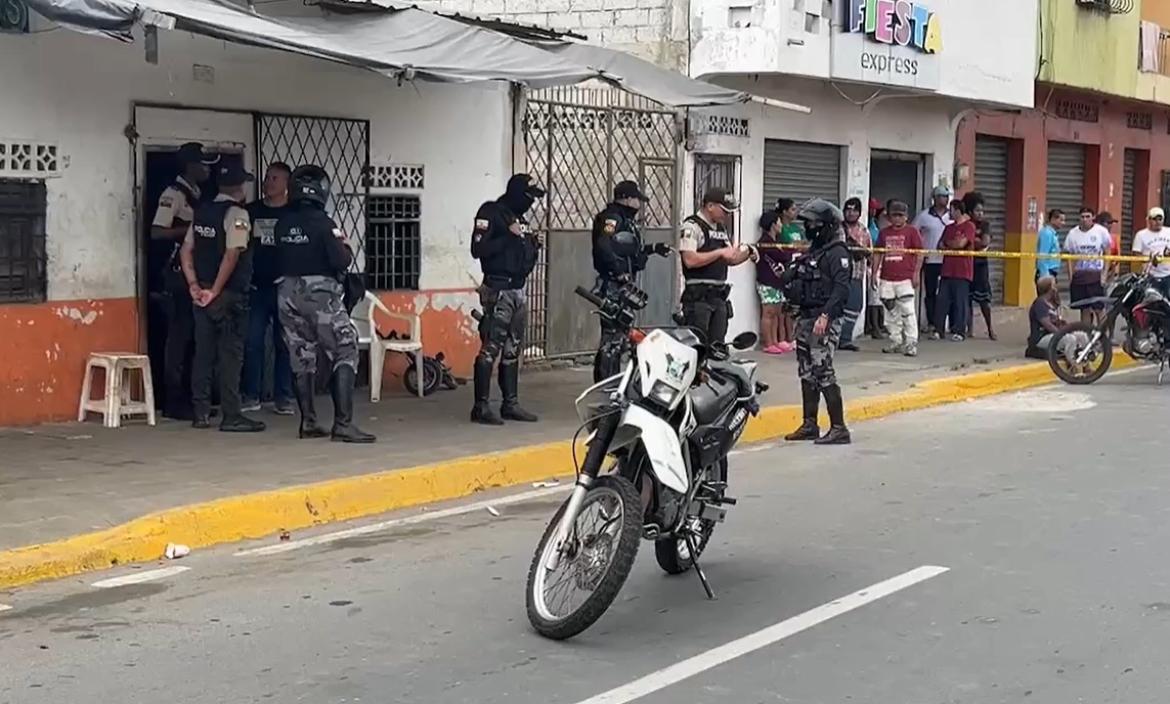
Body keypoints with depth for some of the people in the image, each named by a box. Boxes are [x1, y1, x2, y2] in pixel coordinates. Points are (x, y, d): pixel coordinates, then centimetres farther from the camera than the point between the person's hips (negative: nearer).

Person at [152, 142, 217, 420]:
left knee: (194, 335, 11)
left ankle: (189, 396, 17)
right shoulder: (173, 194, -12)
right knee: (179, 334, -6)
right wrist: (191, 229, -20)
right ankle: (173, 401, -1)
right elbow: (157, 233, -19)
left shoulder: (196, 194, 14)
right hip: (179, 272, -9)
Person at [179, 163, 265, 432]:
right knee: (230, 354, -3)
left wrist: (194, 286, 6)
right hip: (229, 296, -7)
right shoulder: (237, 213, -11)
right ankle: (231, 416, -2)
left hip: (203, 294, 7)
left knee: (203, 352, 11)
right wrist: (216, 290, -15)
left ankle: (201, 413, 15)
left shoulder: (202, 212, 11)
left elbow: (186, 251, 10)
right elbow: (232, 255, -20)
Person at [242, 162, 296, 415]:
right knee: (252, 342, 0)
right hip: (257, 287, 2)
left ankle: (283, 397, 10)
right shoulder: (251, 211, 8)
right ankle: (251, 395, 8)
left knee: (284, 344, 3)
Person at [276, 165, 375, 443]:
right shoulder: (323, 223, -14)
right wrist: (345, 248, 3)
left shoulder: (283, 224, 3)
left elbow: (277, 258, 7)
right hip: (319, 293, -6)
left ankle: (308, 422, 17)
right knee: (345, 353, -2)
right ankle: (343, 423, -10)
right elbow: (341, 261, -17)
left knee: (301, 358, 14)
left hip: (287, 293, 6)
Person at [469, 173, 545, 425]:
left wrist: (534, 246, 5)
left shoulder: (519, 217, 18)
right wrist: (509, 236, -22)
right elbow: (478, 249, -19)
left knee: (512, 350, 11)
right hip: (497, 291, -9)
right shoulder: (491, 213, -7)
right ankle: (481, 407, -7)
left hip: (518, 291, 9)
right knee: (490, 349, -9)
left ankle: (510, 403, 17)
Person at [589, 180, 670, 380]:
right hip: (612, 286, -11)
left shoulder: (626, 220, 20)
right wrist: (620, 272, -23)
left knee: (619, 338, 15)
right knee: (612, 336, -11)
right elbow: (603, 247, -28)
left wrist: (652, 249, 22)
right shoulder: (612, 217, -13)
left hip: (623, 287, 11)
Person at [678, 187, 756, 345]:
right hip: (698, 295, -9)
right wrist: (720, 252, -17)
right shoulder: (692, 226, -9)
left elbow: (731, 260, 24)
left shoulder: (720, 229, 19)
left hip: (719, 295, 9)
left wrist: (748, 253, 5)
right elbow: (690, 260, -21)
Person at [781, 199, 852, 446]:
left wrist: (825, 315, -30)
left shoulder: (837, 253, -11)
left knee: (823, 373, -12)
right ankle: (809, 425, 20)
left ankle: (839, 428, -9)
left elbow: (841, 288, -23)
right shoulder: (814, 250, 19)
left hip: (825, 321, -10)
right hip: (806, 318, 10)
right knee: (807, 372, 12)